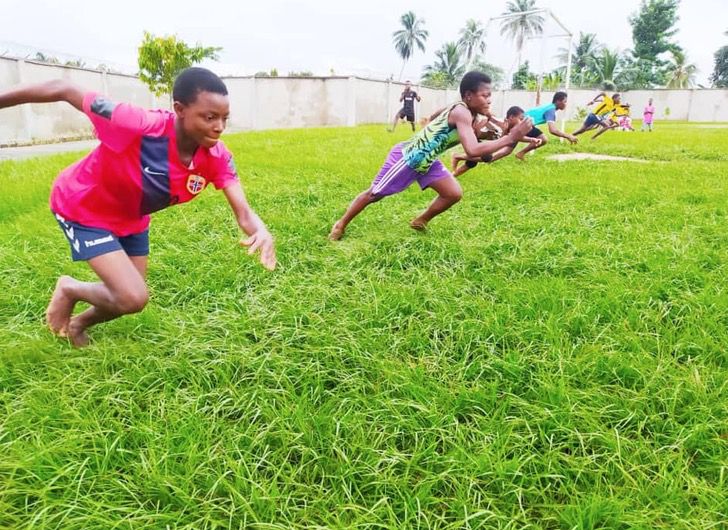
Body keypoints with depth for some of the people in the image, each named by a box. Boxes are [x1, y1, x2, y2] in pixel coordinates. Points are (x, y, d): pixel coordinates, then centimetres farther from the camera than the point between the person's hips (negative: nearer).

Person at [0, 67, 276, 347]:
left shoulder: (216, 157, -24)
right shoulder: (139, 125, -39)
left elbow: (243, 212, -30)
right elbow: (63, 91, -27)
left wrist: (262, 232, -53)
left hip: (131, 217, 6)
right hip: (83, 208, -6)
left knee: (132, 297, 17)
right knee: (133, 298, -17)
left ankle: (77, 324, 50)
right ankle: (68, 289, 16)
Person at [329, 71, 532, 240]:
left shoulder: (465, 113, 1)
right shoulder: (461, 112, -27)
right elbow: (472, 151, -40)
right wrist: (510, 138, -36)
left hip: (425, 160, 9)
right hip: (407, 157, -9)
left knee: (454, 194, 2)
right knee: (374, 194, 6)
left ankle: (420, 222, 22)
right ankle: (341, 224, 25)